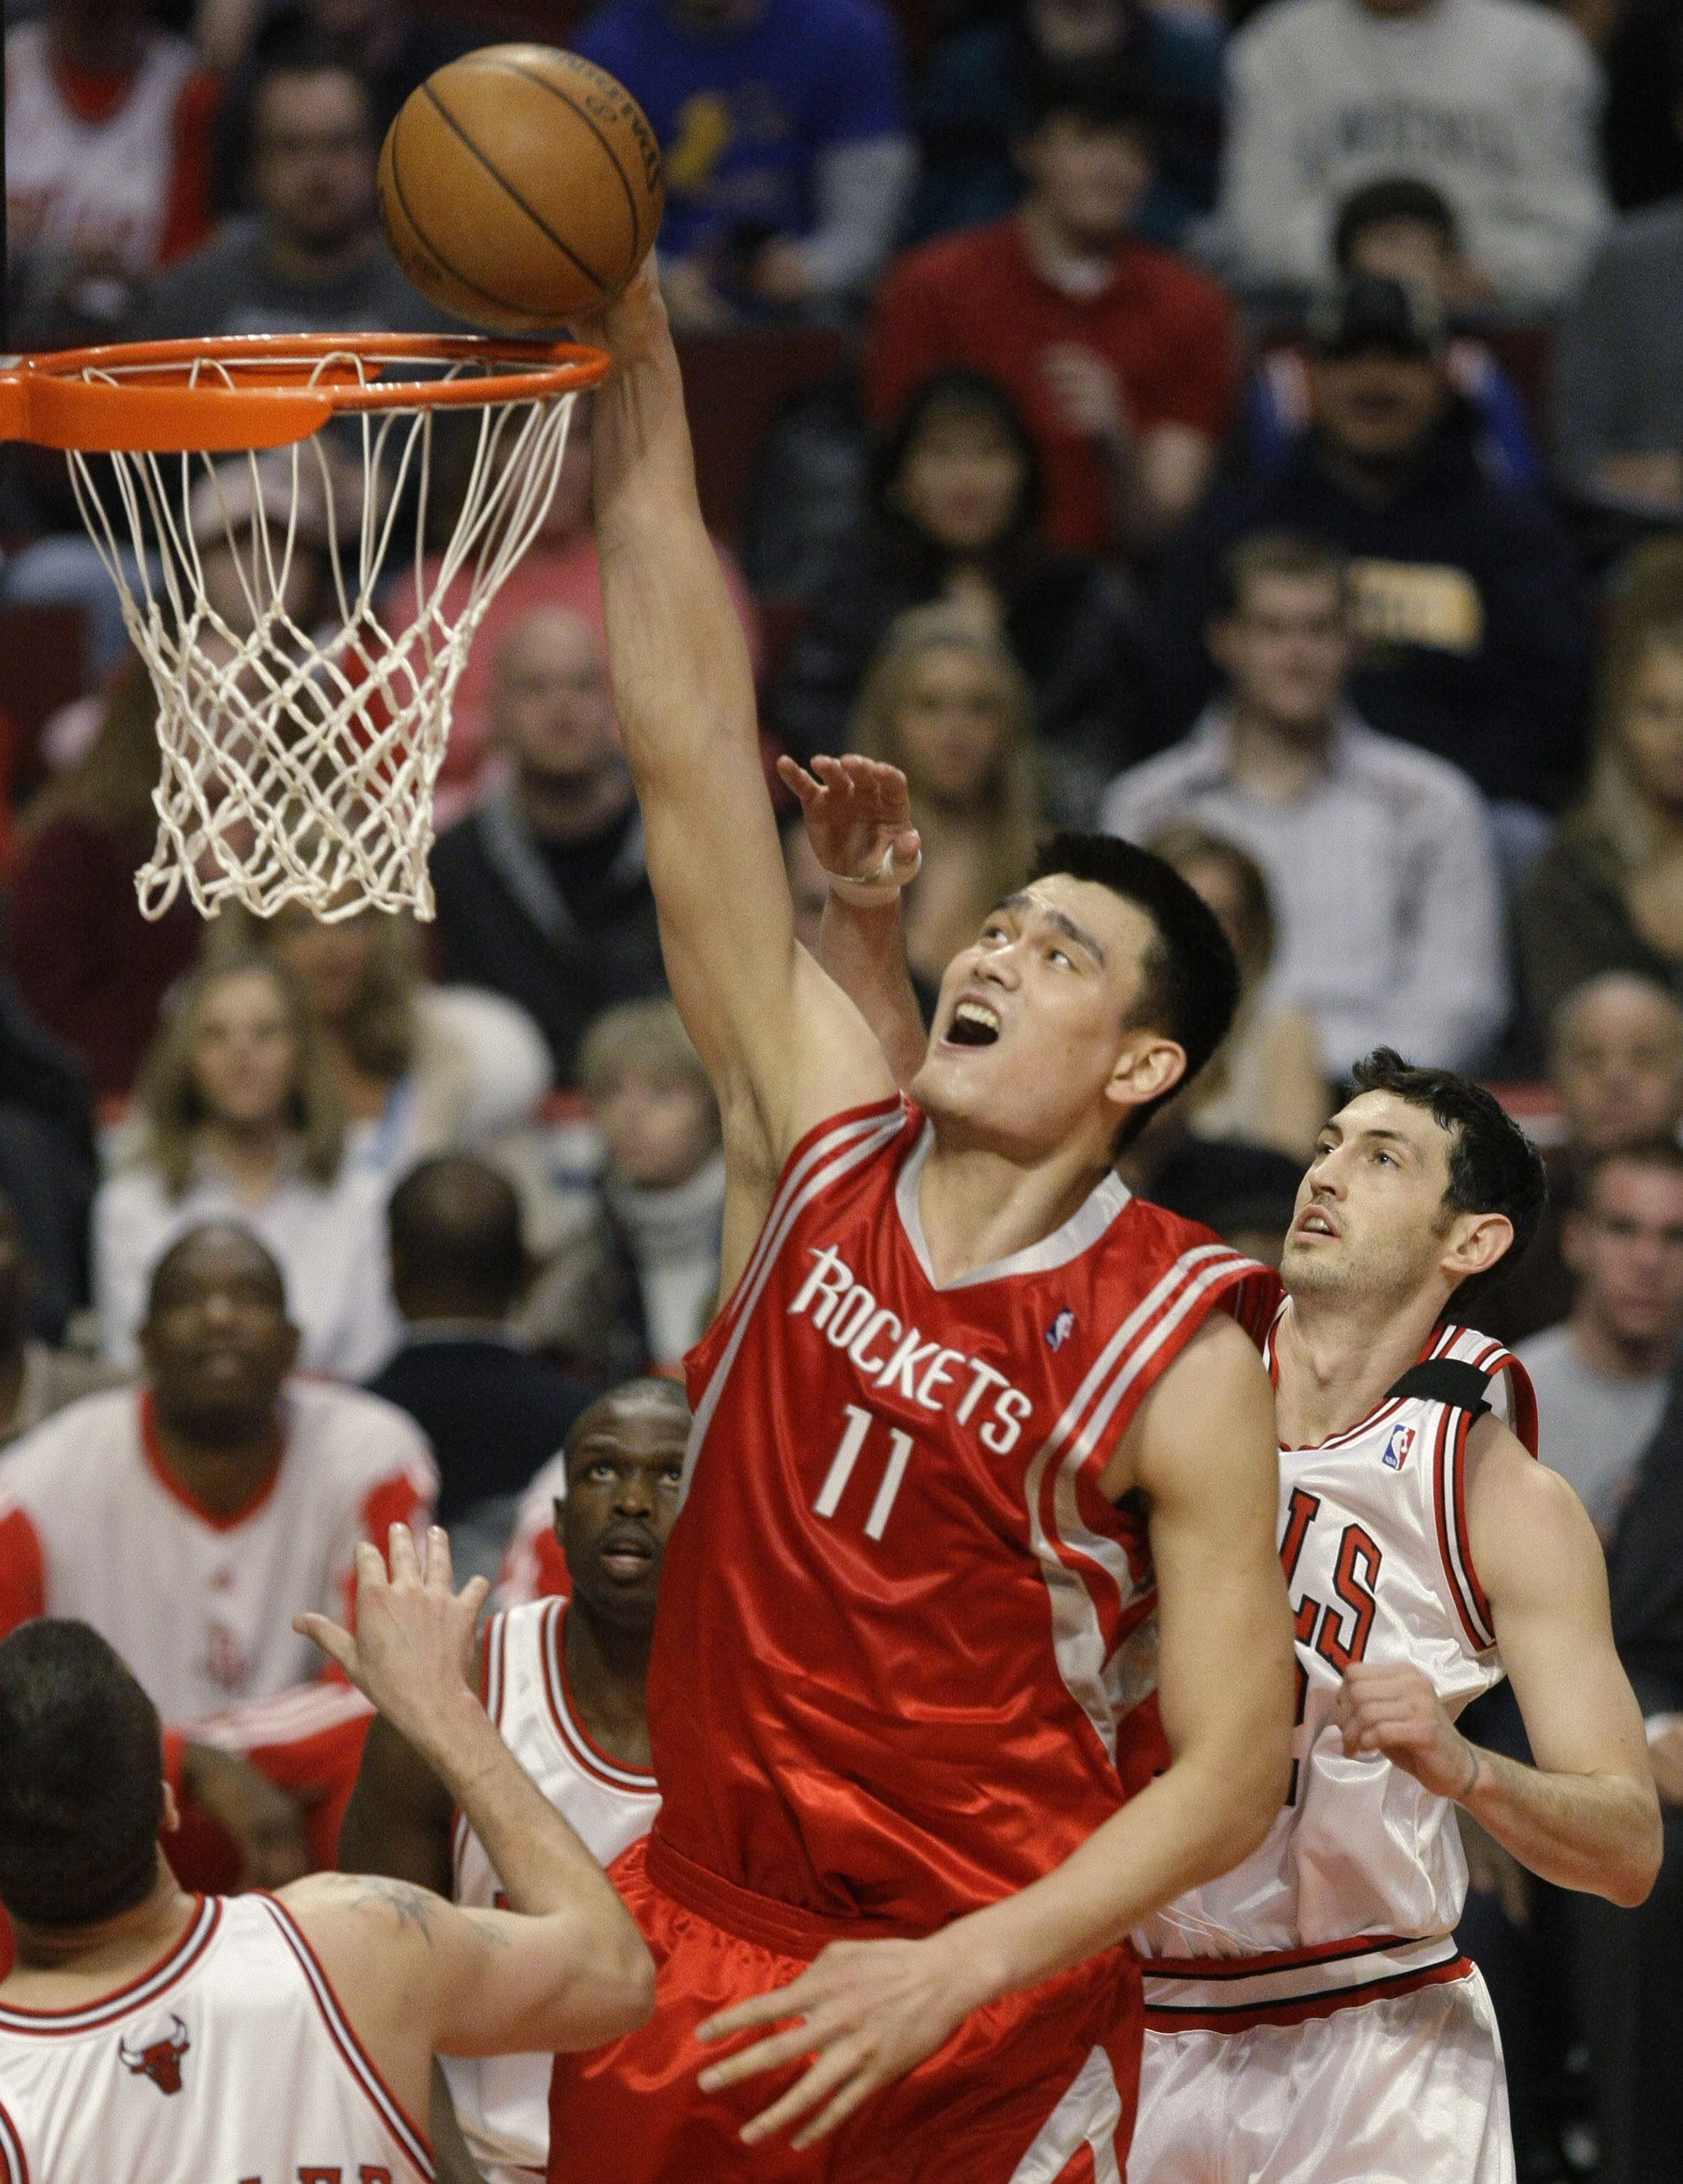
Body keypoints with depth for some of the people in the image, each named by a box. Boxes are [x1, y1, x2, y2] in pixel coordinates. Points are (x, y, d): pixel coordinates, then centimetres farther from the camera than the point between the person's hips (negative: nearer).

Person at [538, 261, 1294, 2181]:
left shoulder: (1178, 1357, -10)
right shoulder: (822, 1142, 1)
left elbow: (1232, 1774, -12)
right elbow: (691, 743, -2)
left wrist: (959, 1971, -23)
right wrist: (633, 373, -7)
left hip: (986, 2018, -4)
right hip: (694, 1935, 4)